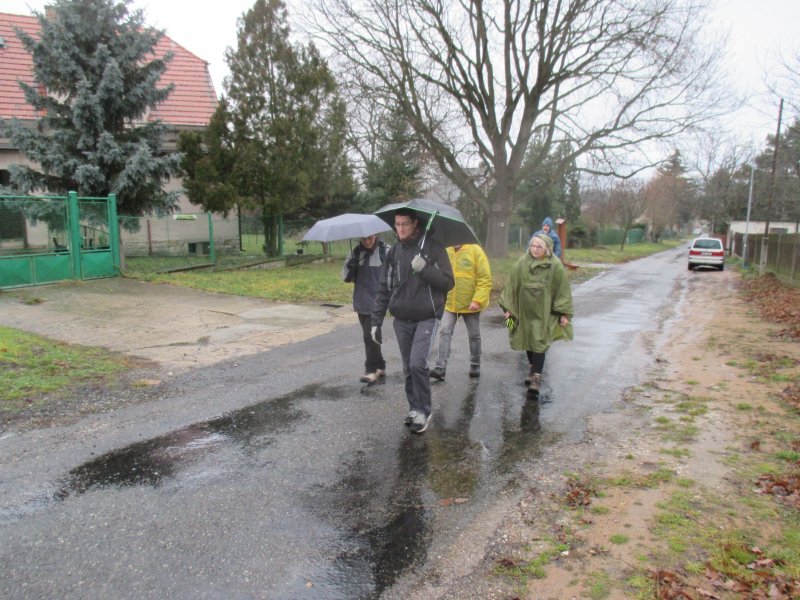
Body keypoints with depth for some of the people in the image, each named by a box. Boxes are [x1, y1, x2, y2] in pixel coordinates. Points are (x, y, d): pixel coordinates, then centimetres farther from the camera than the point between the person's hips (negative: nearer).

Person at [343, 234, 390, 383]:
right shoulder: (355, 252, 6)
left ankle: (372, 369, 3)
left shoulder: (385, 251, -8)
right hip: (361, 302, 6)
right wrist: (349, 267, -14)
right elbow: (346, 277, 7)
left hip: (377, 302, -6)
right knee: (369, 335, 13)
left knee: (370, 336, -8)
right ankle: (380, 367, 26)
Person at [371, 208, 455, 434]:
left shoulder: (433, 248, -6)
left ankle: (424, 410, 3)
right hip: (401, 320, 4)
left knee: (418, 364, -15)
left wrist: (424, 269, -20)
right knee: (408, 369, 10)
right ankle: (415, 409, 26)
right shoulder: (394, 252, 6)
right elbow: (385, 288, 8)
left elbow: (448, 282, -7)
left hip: (427, 318, -4)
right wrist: (376, 320, 4)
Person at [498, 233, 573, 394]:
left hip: (544, 312, -3)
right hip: (525, 310, 3)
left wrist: (564, 313, -5)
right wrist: (507, 307, 4)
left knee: (539, 343, -6)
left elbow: (562, 290, -4)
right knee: (528, 340, 13)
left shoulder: (555, 266, -9)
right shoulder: (522, 262, -4)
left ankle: (537, 376, -3)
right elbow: (512, 284, 3)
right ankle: (534, 369, 32)